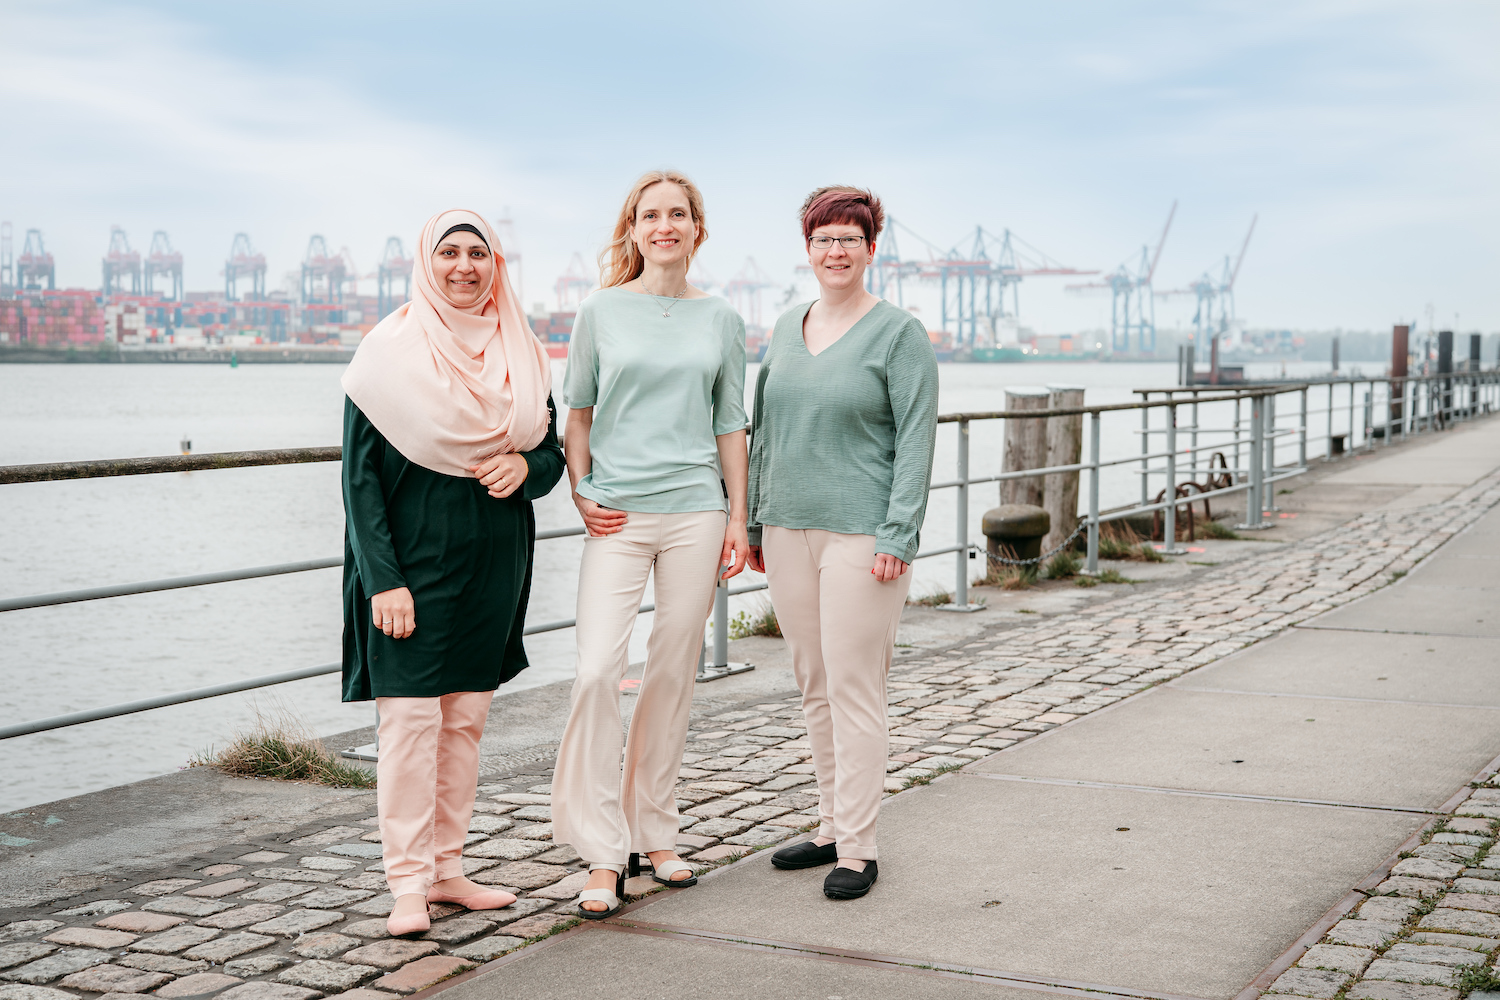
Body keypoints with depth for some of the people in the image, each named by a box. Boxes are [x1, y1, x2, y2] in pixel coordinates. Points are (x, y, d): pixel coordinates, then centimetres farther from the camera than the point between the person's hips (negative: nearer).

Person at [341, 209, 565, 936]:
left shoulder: (521, 353, 8)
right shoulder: (390, 351, -6)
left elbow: (553, 449, 15)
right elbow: (359, 474, -8)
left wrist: (525, 468, -10)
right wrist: (382, 578, -16)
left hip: (493, 560, 5)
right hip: (412, 561, -5)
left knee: (466, 716, 9)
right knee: (410, 713, -8)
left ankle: (446, 868, 19)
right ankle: (408, 882, 0)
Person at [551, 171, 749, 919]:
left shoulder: (721, 321, 9)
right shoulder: (602, 312, 4)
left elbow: (730, 424, 11)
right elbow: (577, 412, 9)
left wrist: (738, 518, 7)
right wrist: (580, 494, -1)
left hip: (695, 510, 2)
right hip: (618, 516, -2)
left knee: (673, 675, 6)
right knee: (598, 670, -13)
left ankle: (654, 833, 20)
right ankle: (603, 855, -5)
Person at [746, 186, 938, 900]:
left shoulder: (899, 332, -4)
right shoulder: (786, 328, 13)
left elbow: (916, 439, -8)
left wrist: (897, 535, -15)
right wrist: (752, 522, 13)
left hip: (861, 534, -6)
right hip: (788, 529, 6)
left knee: (853, 690, -5)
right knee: (813, 686, 12)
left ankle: (858, 849, 3)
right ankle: (832, 827, 23)